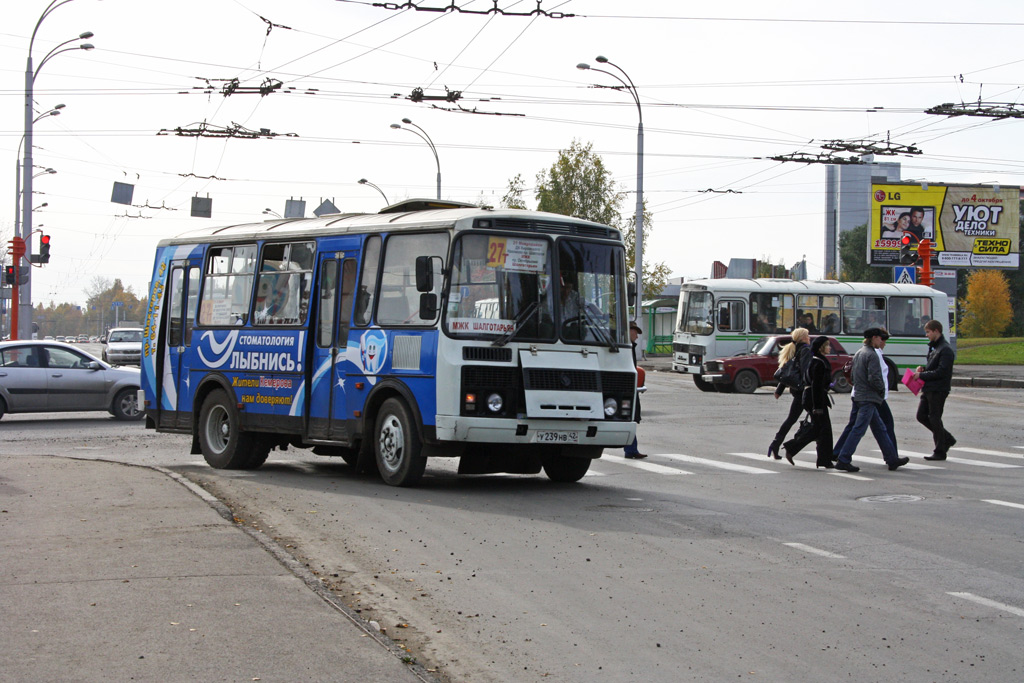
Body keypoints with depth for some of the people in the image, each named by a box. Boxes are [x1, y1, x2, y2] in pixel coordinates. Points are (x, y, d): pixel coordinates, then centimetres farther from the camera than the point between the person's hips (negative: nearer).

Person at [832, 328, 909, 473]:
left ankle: (892, 459, 19)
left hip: (858, 395, 10)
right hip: (869, 398, -10)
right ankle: (843, 460, -9)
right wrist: (882, 389, -5)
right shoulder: (872, 355, -14)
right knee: (858, 430, -8)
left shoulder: (858, 353, 15)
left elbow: (852, 375, 20)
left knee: (880, 429, 14)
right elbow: (874, 378, -21)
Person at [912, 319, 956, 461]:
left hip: (938, 389, -10)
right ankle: (947, 439, 21)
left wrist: (921, 375, -17)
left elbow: (941, 372, -20)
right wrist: (923, 369, 6)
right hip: (929, 389, 10)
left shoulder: (945, 350, -15)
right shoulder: (933, 347, 16)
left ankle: (940, 452, 5)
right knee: (921, 416, 10)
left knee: (935, 419, -4)